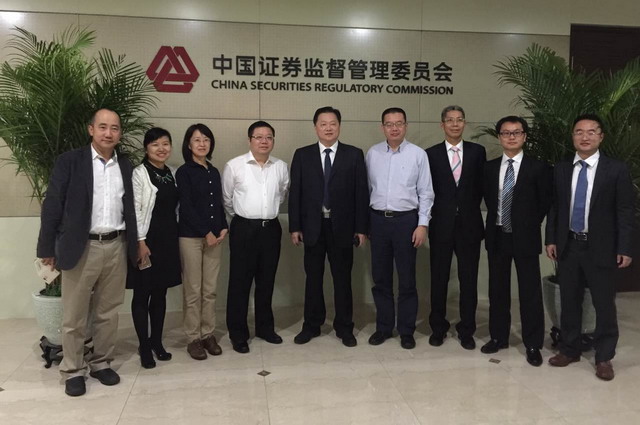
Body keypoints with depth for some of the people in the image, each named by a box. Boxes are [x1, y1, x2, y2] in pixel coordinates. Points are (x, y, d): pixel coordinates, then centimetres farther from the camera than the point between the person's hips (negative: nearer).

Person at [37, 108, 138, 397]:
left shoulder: (125, 166, 8)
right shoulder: (69, 161, -3)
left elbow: (129, 208, 11)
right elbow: (52, 205, -4)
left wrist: (134, 245, 7)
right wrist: (47, 248, -6)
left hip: (116, 247, 4)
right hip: (81, 248, -3)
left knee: (108, 312, 12)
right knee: (74, 315, 7)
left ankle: (101, 363, 27)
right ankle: (73, 371, 21)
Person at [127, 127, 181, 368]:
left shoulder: (173, 173, 10)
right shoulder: (139, 173, -7)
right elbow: (134, 210, -12)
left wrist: (175, 236, 9)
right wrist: (140, 242, -17)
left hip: (168, 239, 6)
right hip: (147, 239, -6)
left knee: (160, 293, 12)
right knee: (142, 294, 4)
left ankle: (157, 341, 24)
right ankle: (144, 346, 14)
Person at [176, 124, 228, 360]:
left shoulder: (214, 172, 13)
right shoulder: (184, 172, -4)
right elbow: (186, 207, -11)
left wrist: (223, 228, -2)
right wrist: (206, 232, -12)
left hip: (215, 236, 5)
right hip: (191, 236, -5)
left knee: (210, 290, 9)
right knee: (193, 291, 1)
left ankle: (208, 334, 19)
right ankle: (193, 338, 11)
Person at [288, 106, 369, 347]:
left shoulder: (354, 155, 2)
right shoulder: (302, 155, 4)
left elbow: (361, 193, 0)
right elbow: (295, 193, 2)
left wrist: (361, 228, -4)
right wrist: (294, 227, -3)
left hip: (342, 227, -1)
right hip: (312, 226, 1)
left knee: (342, 278, 8)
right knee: (313, 278, 10)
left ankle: (344, 327, 21)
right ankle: (311, 325, 24)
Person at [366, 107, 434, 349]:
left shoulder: (418, 154, -3)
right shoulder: (372, 154, 4)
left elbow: (425, 193, -2)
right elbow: (367, 188, 8)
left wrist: (422, 224, -9)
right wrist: (364, 222, 7)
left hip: (406, 220, -2)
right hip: (378, 220, 3)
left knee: (407, 279, 5)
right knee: (380, 278, 10)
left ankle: (406, 331, 19)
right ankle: (383, 327, 25)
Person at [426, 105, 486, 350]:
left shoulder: (477, 152, 4)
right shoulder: (431, 154, 2)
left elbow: (482, 185, 8)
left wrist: (470, 209, 3)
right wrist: (436, 213, 0)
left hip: (469, 225, 1)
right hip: (441, 225, 0)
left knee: (469, 280, 6)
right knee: (438, 279, 8)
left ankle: (466, 331, 20)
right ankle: (438, 328, 22)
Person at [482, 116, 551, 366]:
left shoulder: (538, 168, -5)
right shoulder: (489, 167, 6)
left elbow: (545, 203, 1)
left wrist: (529, 226, 3)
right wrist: (497, 221, 8)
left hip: (525, 238, -3)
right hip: (497, 236, 3)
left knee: (530, 292, 2)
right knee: (497, 290, 11)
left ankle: (533, 344, 14)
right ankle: (499, 337, 25)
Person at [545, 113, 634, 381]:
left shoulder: (616, 169, -5)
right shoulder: (561, 169, 5)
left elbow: (625, 212, -6)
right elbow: (554, 207, 8)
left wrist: (625, 249, -11)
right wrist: (551, 239, 2)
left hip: (600, 248, -3)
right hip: (568, 246, 3)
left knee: (604, 304, 5)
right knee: (569, 301, 13)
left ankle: (603, 357, 21)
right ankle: (570, 349, 28)